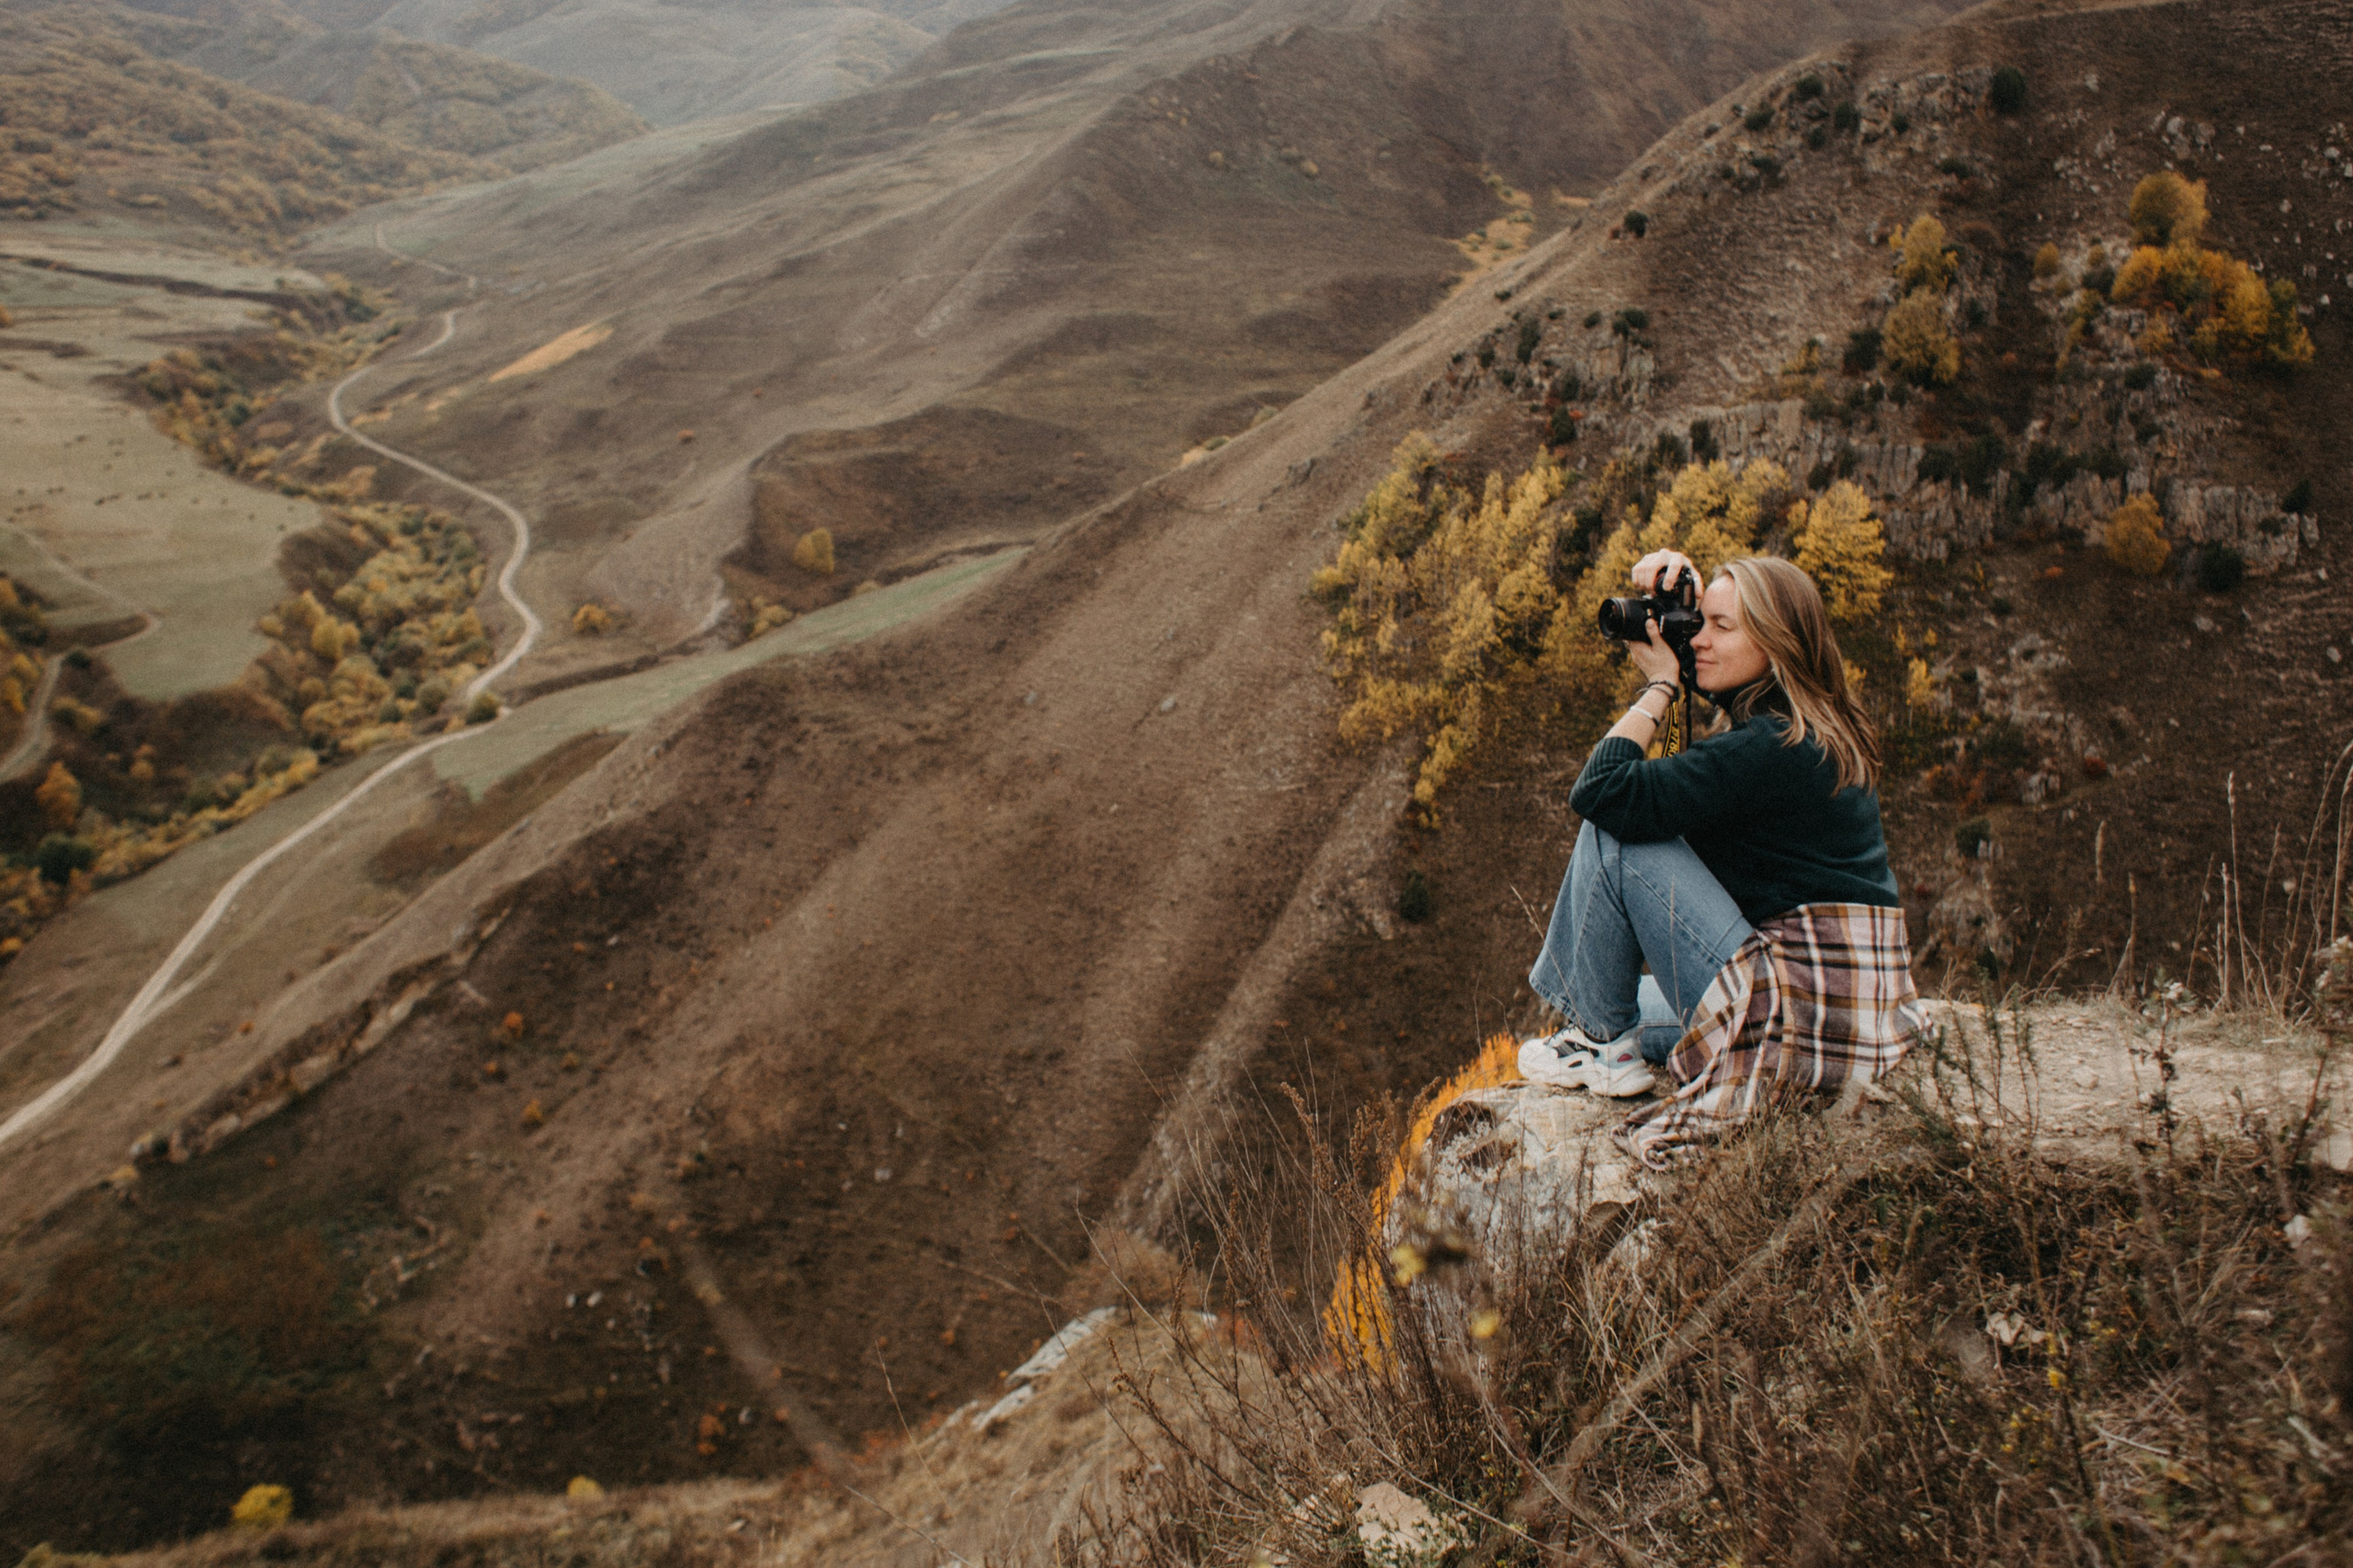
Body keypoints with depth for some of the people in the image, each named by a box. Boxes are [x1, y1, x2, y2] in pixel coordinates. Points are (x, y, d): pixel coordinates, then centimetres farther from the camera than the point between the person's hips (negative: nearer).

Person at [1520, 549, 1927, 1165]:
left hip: (1792, 1021, -11)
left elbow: (1598, 790, -24)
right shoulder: (1826, 731, 9)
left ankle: (1601, 1041, 1)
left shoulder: (1767, 750, -21)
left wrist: (1659, 683, -11)